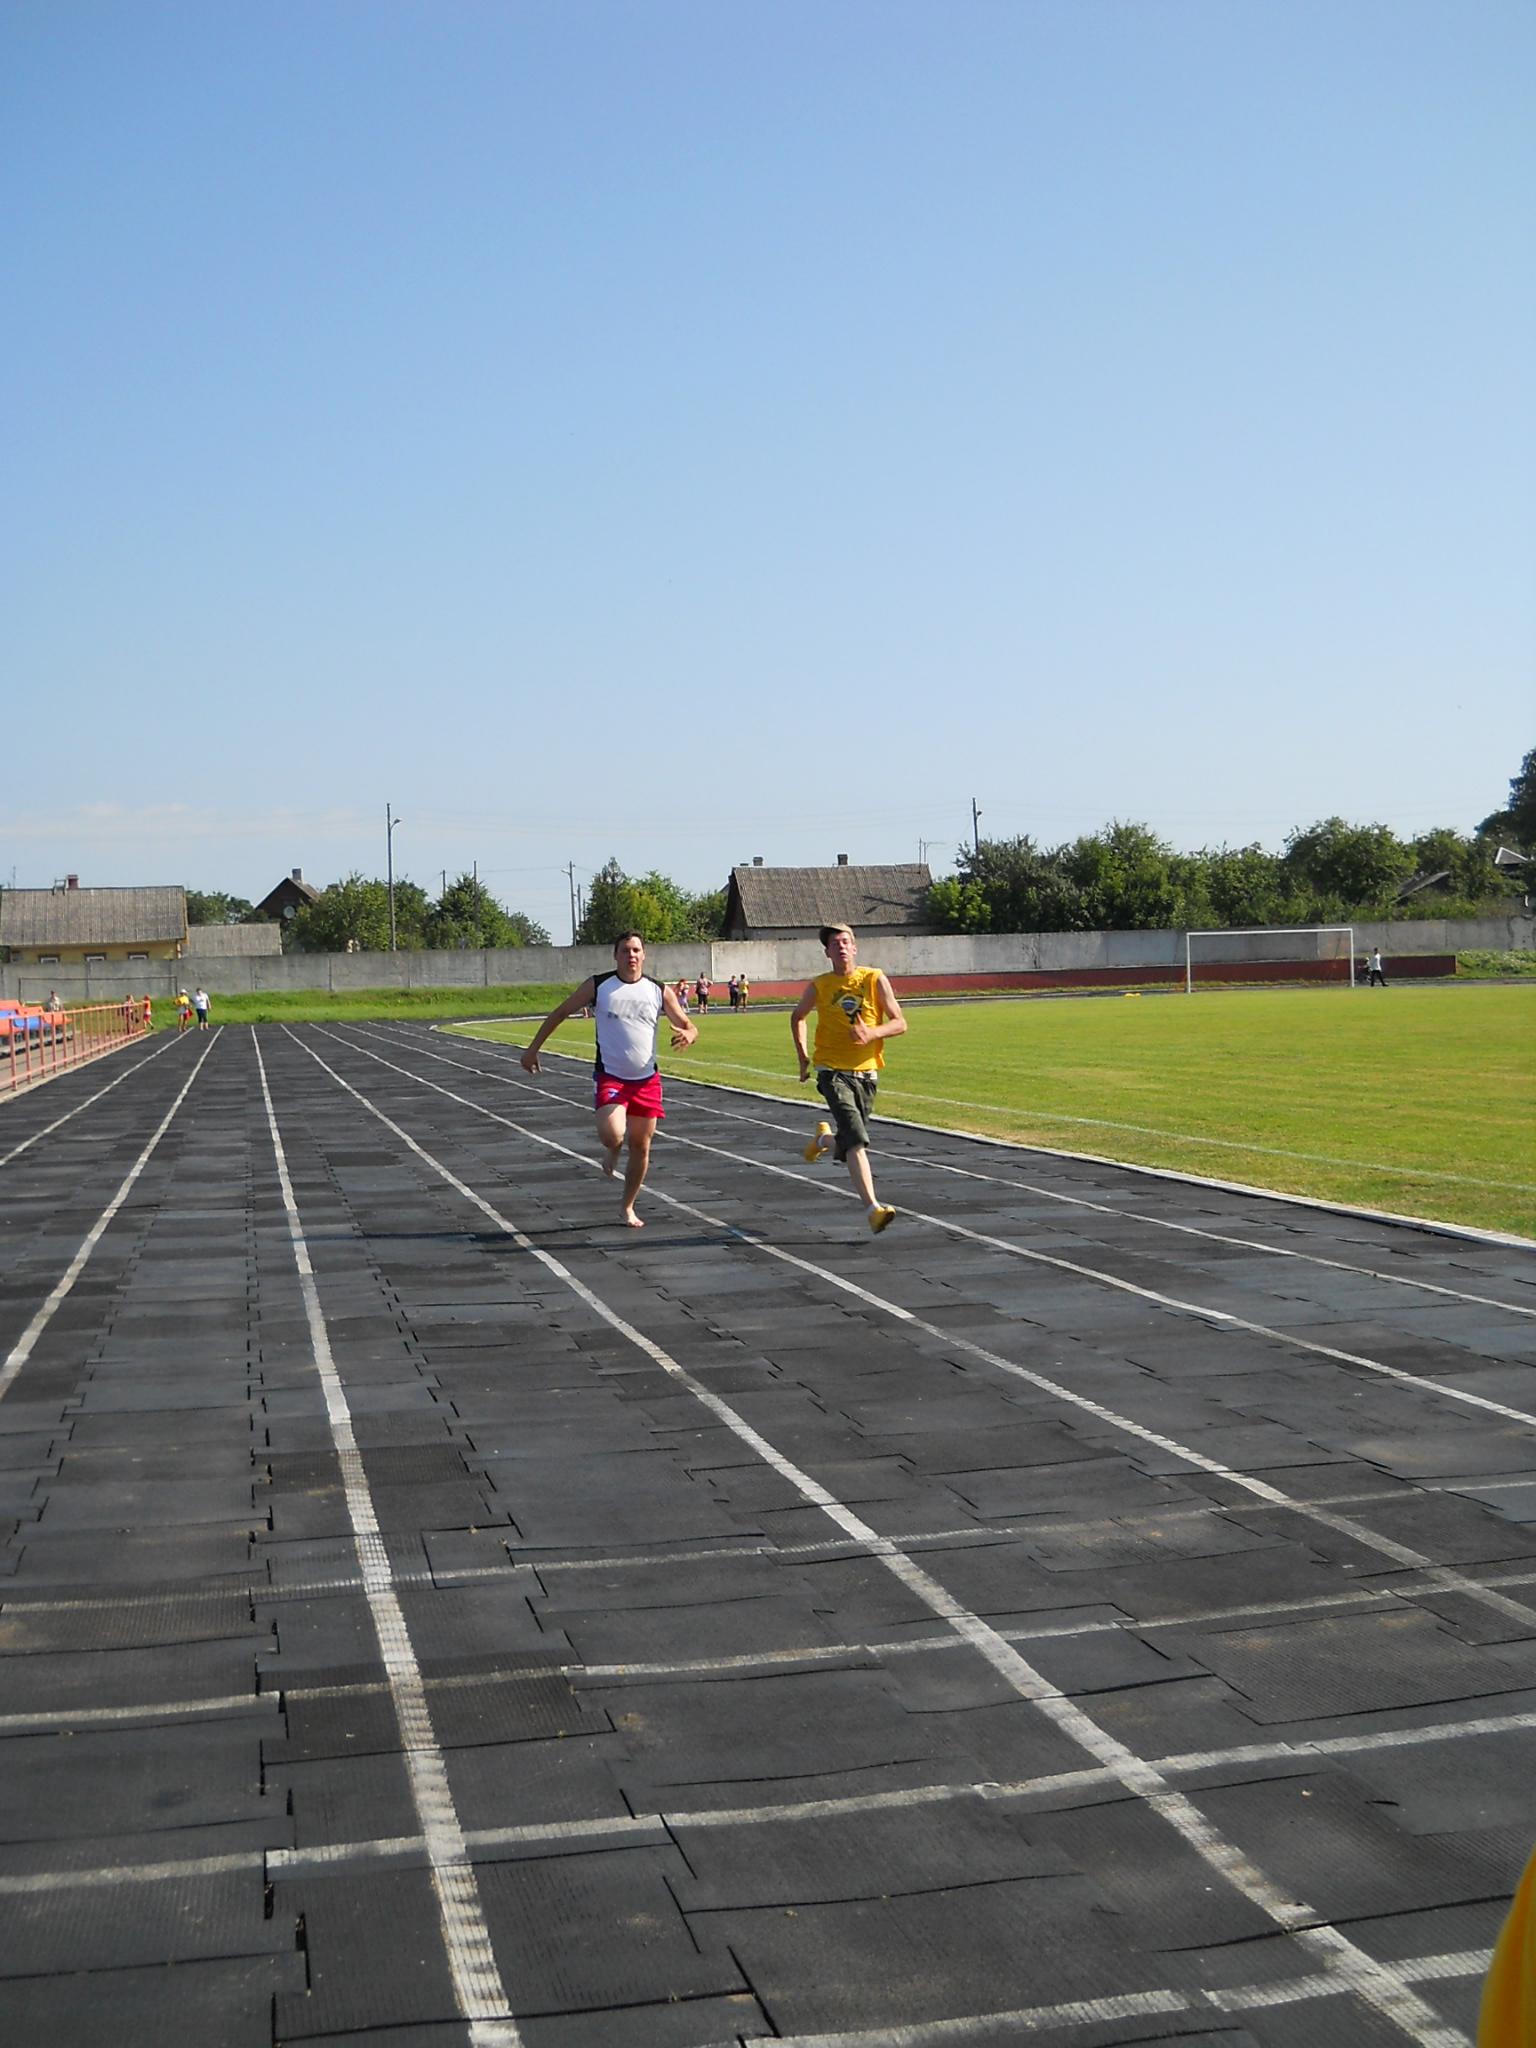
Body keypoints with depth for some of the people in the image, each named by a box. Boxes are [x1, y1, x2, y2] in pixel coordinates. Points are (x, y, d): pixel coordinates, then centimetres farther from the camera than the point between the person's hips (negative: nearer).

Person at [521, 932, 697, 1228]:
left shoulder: (660, 992, 0)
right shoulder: (597, 986, -4)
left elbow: (688, 1026, 5)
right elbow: (560, 1013, 4)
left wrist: (687, 1035, -21)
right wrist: (533, 1048, 2)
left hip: (647, 1080, 3)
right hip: (610, 1077, -3)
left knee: (641, 1146, 7)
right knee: (612, 1134, -25)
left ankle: (628, 1208, 27)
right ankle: (612, 1150, 15)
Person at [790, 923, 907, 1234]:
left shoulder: (875, 980, 0)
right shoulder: (819, 986, 1)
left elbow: (900, 1023, -2)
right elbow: (797, 1017, 20)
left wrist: (872, 1033, -21)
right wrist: (802, 1057, 13)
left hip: (866, 1072, 3)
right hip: (832, 1071, -2)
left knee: (852, 1139, 12)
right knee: (855, 1139, -20)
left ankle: (824, 1138, 48)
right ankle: (872, 1208, -26)